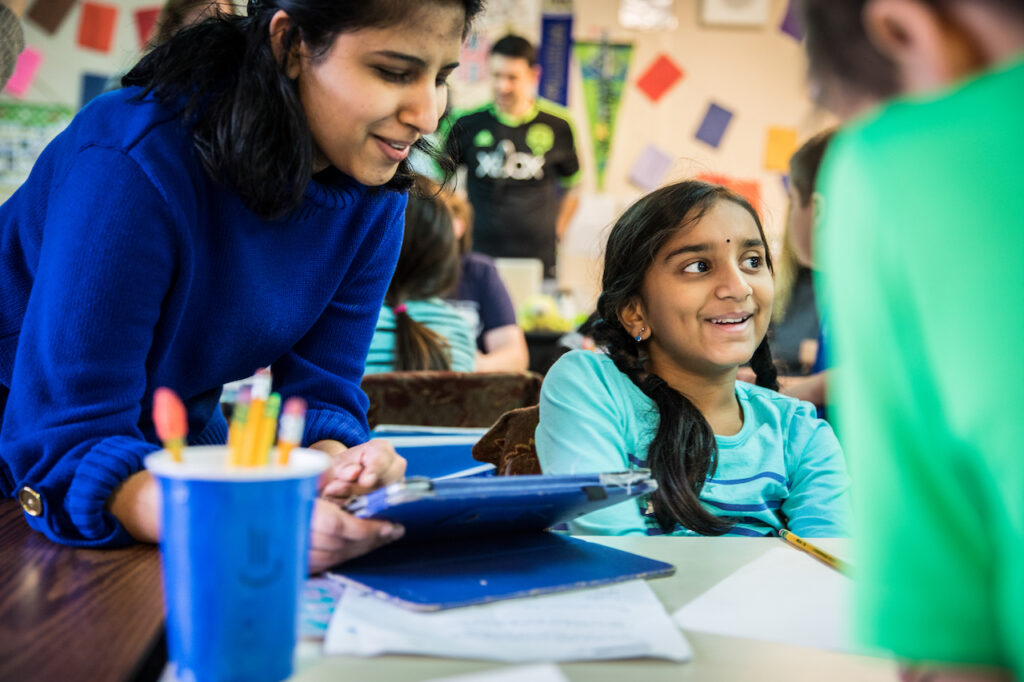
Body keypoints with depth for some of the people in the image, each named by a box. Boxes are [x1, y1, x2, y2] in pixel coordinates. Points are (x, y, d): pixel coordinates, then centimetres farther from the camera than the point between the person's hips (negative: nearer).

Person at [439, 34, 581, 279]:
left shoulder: (557, 125, 2)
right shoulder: (468, 123, 1)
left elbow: (573, 186, 16)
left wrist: (557, 231, 9)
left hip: (538, 258, 0)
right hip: (478, 255, 0)